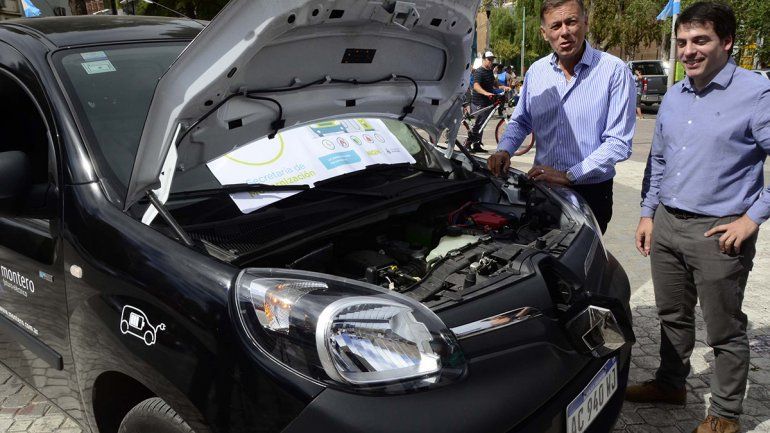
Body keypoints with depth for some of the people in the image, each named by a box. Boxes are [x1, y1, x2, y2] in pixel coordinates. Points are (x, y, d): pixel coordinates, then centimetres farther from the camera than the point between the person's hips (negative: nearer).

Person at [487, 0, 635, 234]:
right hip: (542, 186, 4)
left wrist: (569, 175, -20)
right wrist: (504, 150, -5)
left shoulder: (614, 71, -12)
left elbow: (619, 143, -15)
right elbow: (520, 121, 15)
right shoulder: (536, 71, 3)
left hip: (591, 193, -4)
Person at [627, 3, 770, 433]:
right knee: (673, 316, 20)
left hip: (718, 232, -6)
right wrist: (648, 213, 14)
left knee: (724, 330, 8)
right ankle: (671, 384, 40)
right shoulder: (673, 97, 10)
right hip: (666, 224, 6)